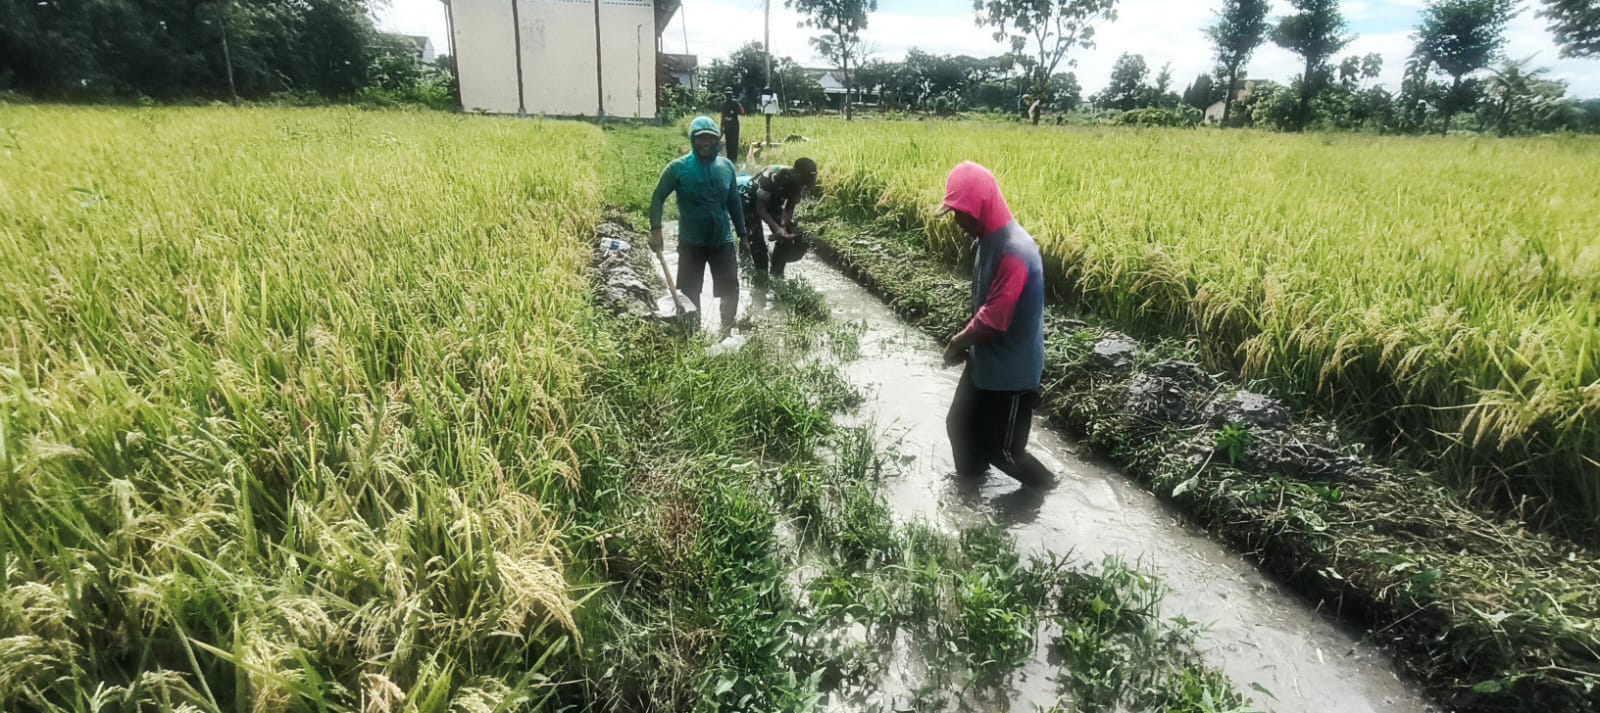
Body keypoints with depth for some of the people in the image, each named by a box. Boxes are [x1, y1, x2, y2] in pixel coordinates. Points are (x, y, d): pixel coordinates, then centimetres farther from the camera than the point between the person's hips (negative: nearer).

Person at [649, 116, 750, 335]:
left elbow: (734, 203, 10)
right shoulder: (679, 168, -9)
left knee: (731, 288, 2)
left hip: (722, 240, 2)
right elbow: (658, 198, -6)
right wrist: (655, 229, -19)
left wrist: (742, 234, 11)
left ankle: (727, 333, 20)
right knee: (689, 293, 7)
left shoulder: (726, 166, 1)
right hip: (691, 242, -2)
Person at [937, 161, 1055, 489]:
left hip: (1011, 370, -9)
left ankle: (1046, 489, 35)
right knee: (959, 424, 21)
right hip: (984, 361, 9)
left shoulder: (1014, 252, -29)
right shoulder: (990, 240, 2)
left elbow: (993, 321, -27)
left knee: (1002, 449, 7)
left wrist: (956, 343, -10)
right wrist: (964, 342, 3)